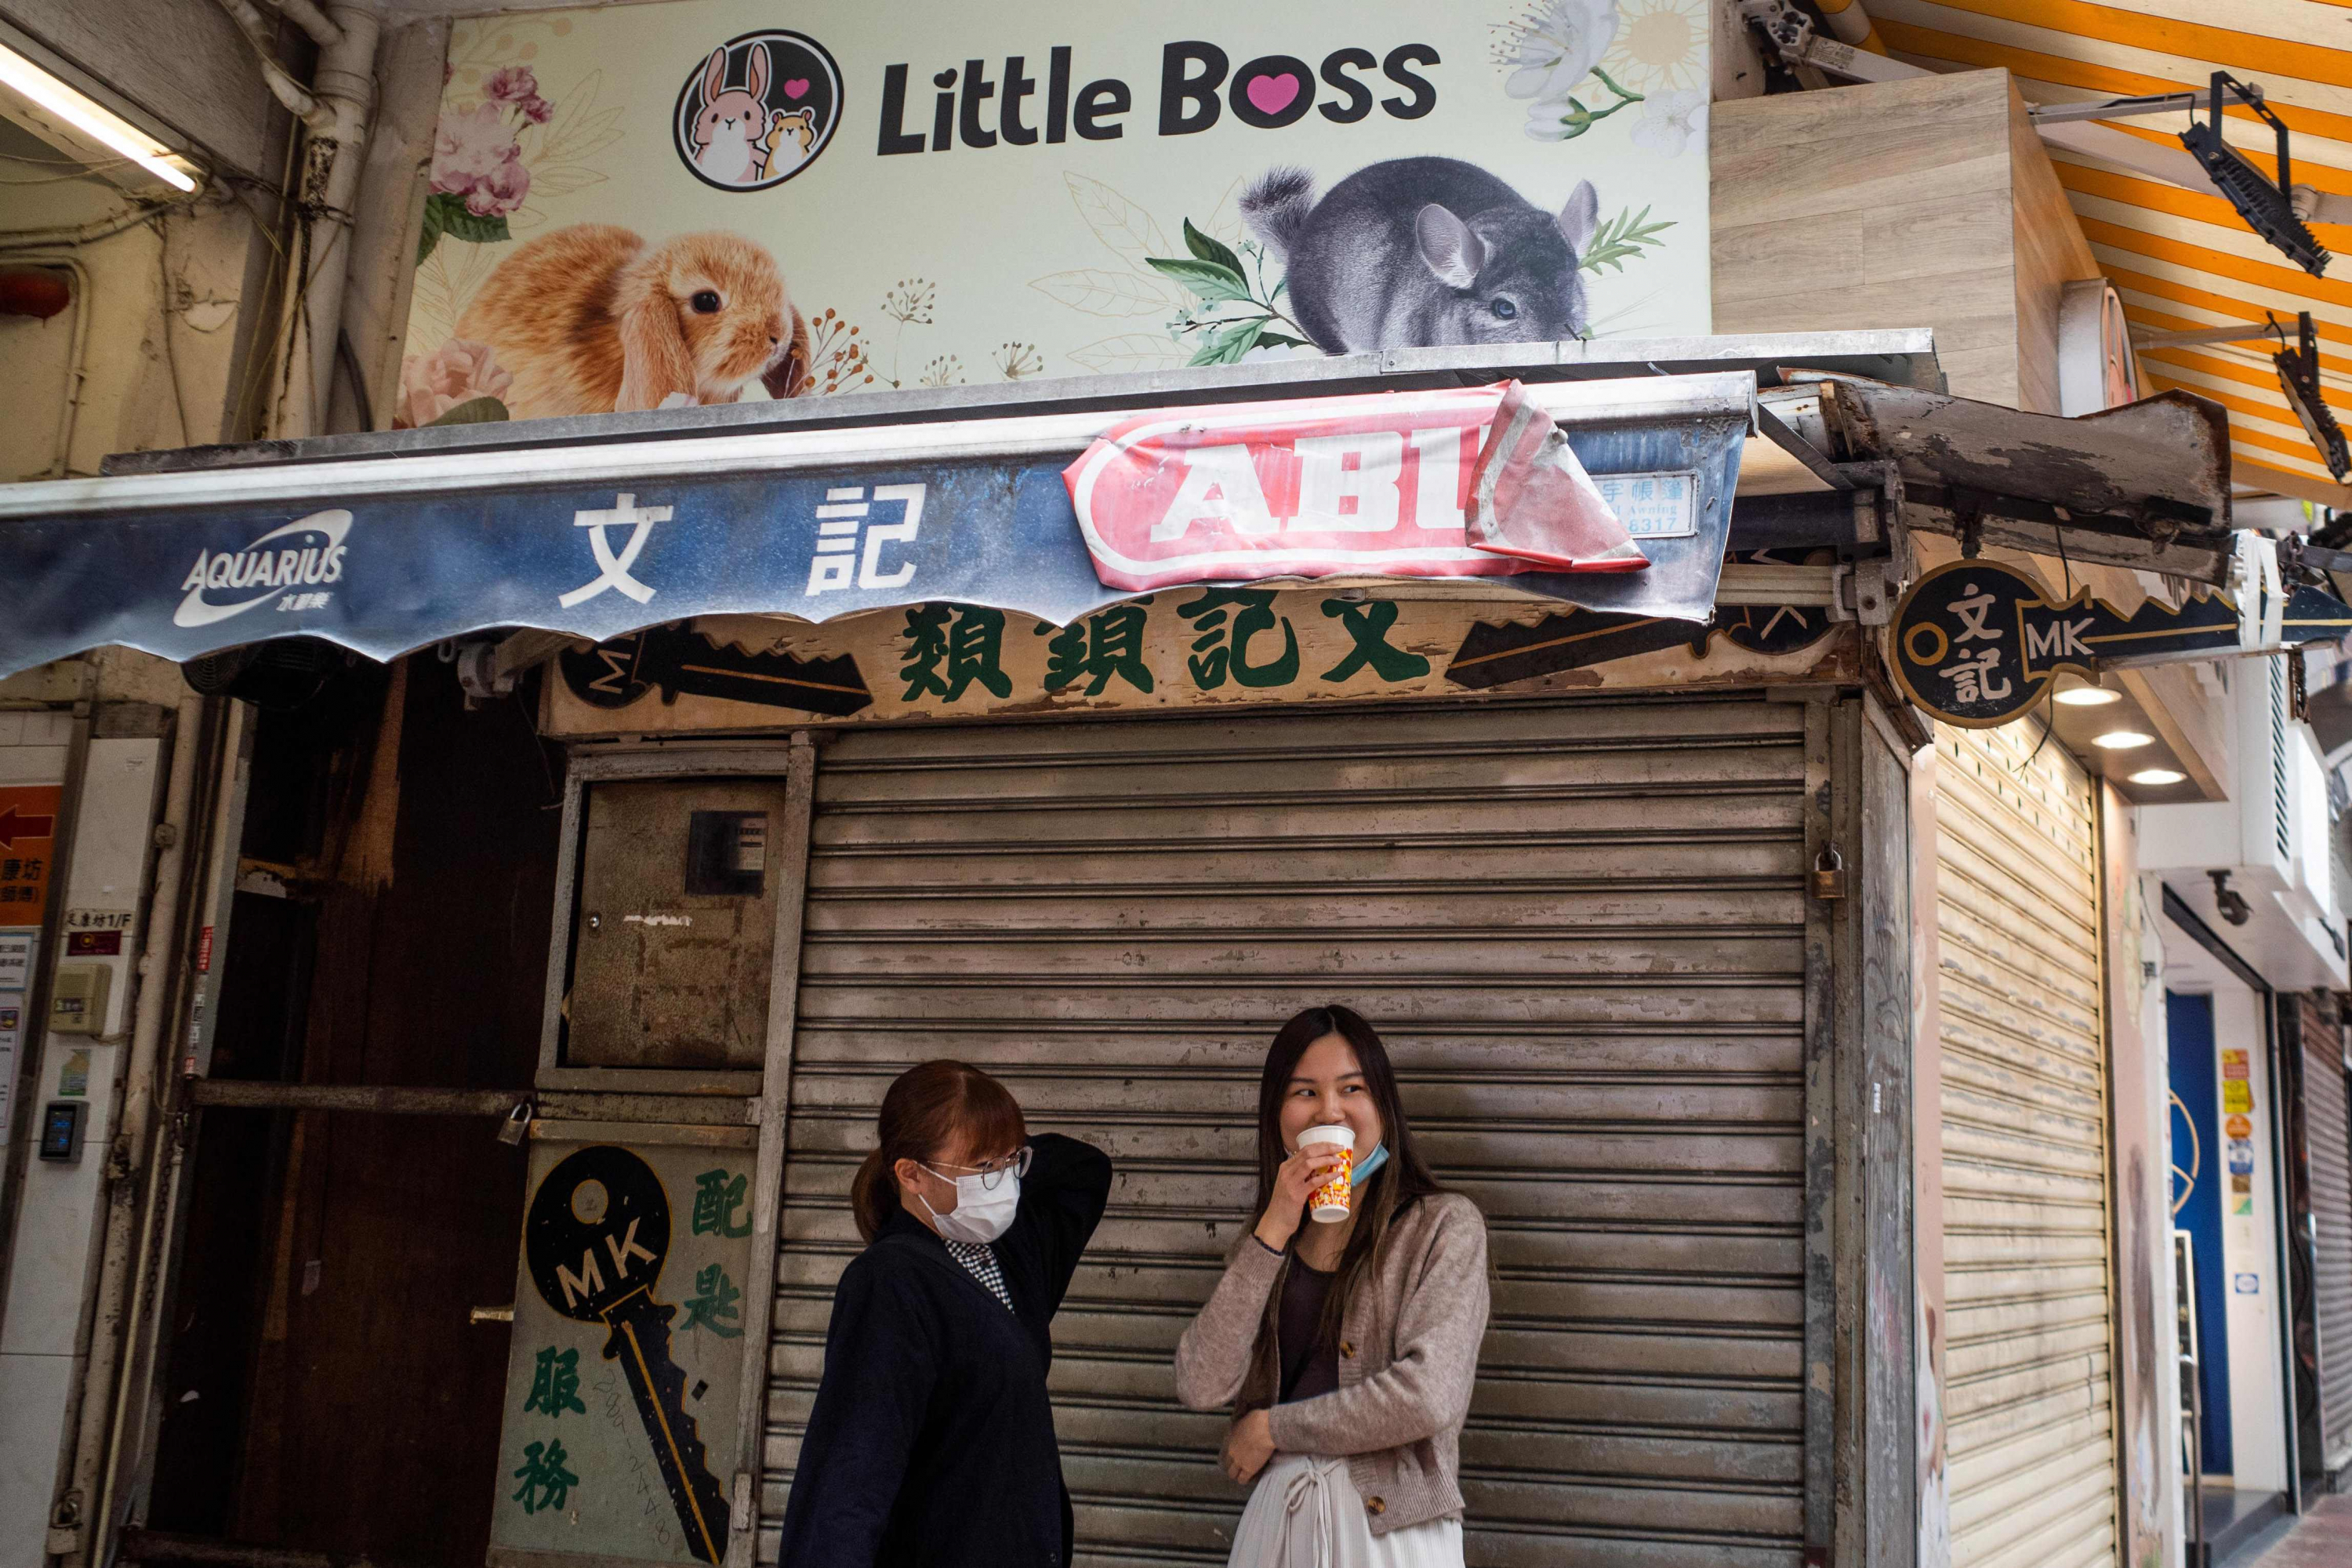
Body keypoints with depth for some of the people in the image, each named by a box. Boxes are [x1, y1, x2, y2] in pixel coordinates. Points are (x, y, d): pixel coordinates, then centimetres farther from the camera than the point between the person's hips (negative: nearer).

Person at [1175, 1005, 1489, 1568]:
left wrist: (1271, 1427, -8)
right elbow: (1201, 1387, -7)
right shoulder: (1268, 1239, 7)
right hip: (1275, 1515, 4)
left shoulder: (1445, 1225, -6)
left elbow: (1427, 1397, -18)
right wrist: (1274, 1230, -13)